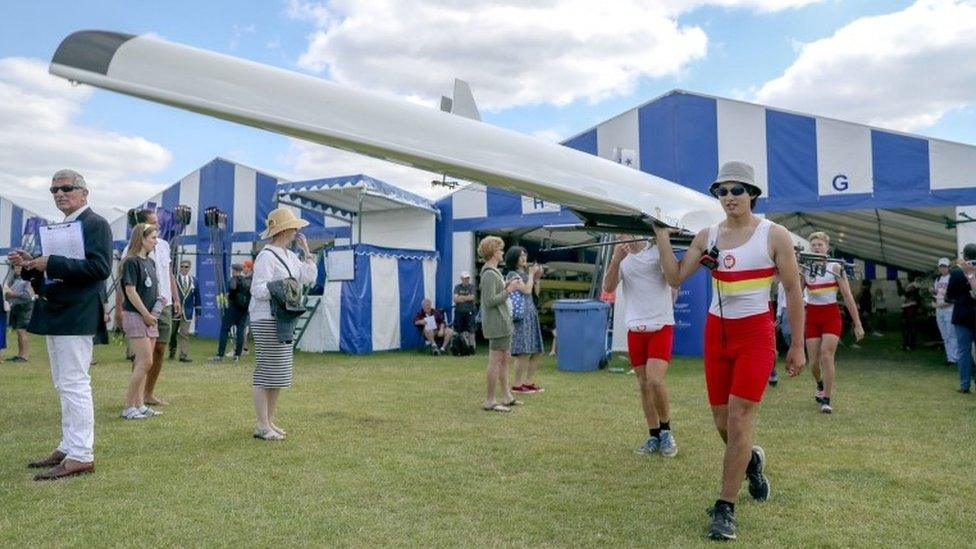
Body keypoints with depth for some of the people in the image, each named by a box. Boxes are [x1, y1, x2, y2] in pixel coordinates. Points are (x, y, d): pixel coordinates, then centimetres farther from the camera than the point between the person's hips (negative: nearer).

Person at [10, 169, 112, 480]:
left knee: (74, 384, -8)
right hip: (56, 315, 9)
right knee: (65, 386, 14)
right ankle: (69, 447, 23)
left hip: (76, 316, -9)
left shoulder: (95, 224, -8)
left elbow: (100, 267, -21)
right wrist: (30, 265, 2)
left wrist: (51, 263, -21)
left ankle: (80, 456, -4)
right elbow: (53, 273, 21)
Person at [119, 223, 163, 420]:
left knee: (143, 363, 9)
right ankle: (129, 407, -3)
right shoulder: (131, 261, -10)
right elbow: (130, 291, -15)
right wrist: (146, 315, -13)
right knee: (145, 362, -11)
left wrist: (160, 299, 0)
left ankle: (140, 404, 14)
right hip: (135, 316, -8)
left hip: (150, 318, 8)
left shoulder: (150, 262, 15)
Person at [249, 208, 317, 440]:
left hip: (284, 319, 9)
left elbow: (309, 277, 9)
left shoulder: (289, 256, 15)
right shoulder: (267, 256, -12)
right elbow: (257, 289, -17)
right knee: (266, 372, -5)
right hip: (267, 320, -9)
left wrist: (306, 250, 9)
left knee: (279, 372, 12)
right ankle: (262, 426, 2)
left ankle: (270, 421, 22)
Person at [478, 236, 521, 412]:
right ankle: (490, 401, 1)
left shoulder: (493, 272, 15)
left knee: (504, 360, 15)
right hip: (497, 323, -11)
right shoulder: (489, 274, -16)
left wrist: (506, 286, 8)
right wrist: (509, 290, -15)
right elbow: (490, 301, -21)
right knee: (496, 361, -5)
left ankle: (507, 396, 23)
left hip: (502, 323, 11)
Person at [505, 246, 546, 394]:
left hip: (532, 315, 9)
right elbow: (526, 290, -15)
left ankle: (529, 382, 17)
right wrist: (531, 275, -3)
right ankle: (517, 385, -4)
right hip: (521, 316, -9)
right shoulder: (512, 275, -5)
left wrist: (537, 279, 8)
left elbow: (535, 293, 21)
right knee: (524, 353, -11)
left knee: (536, 352, 8)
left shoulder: (525, 273, 18)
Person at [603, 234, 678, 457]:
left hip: (661, 325, -4)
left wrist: (664, 241, -17)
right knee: (643, 384, 7)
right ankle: (654, 436, 19)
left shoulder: (658, 251, -3)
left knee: (655, 380, -16)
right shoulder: (622, 258, 9)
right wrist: (616, 259, -16)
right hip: (635, 328, 4)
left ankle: (665, 430, 6)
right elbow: (608, 288, -3)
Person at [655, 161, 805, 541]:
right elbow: (674, 277, 3)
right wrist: (662, 234, -4)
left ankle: (725, 509, 5)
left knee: (739, 421, -8)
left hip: (756, 334, -4)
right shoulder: (707, 236, 4)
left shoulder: (774, 235, -6)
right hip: (716, 333, 4)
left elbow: (793, 291, -3)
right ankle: (751, 461, 45)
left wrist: (797, 346, -3)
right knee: (722, 422, 11)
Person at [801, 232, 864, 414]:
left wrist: (857, 324, -7)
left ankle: (826, 400, -8)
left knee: (827, 356, -16)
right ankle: (820, 385, 36)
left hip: (831, 315, -2)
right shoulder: (804, 268, 3)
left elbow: (848, 296, -5)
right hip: (811, 316, 2)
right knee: (814, 361, 3)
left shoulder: (835, 268, -4)